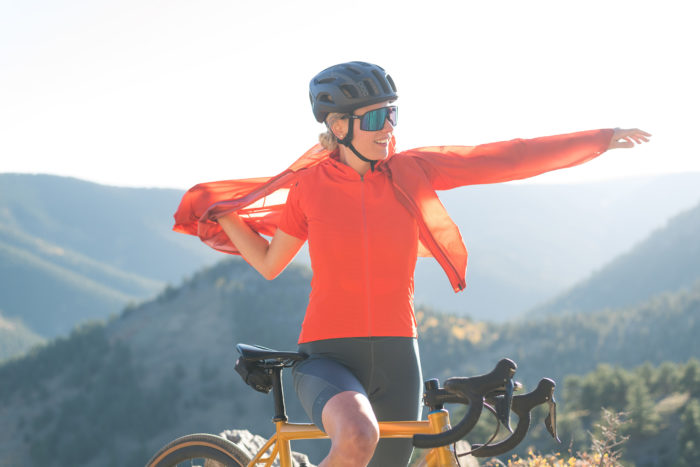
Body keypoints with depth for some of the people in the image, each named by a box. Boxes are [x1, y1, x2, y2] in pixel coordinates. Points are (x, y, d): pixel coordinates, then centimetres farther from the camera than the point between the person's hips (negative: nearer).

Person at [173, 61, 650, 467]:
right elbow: (269, 262, 13)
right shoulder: (310, 185, -2)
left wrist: (603, 139, 1)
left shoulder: (410, 171, 1)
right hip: (329, 358, -3)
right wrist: (220, 215, 4)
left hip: (396, 358, 4)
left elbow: (507, 159, 1)